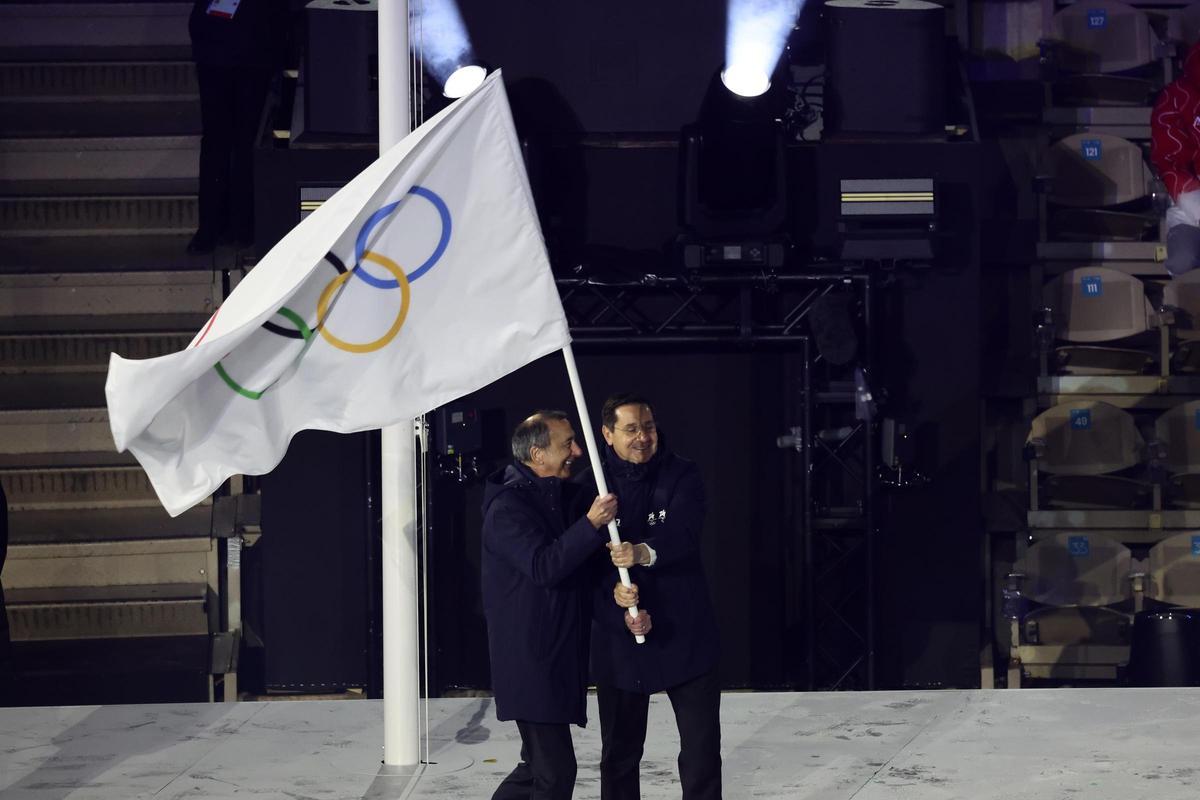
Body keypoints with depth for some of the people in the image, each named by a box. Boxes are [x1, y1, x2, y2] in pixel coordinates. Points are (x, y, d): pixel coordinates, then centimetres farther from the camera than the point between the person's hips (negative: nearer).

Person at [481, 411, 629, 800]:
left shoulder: (556, 496, 14)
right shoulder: (509, 506, -15)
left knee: (541, 766, 16)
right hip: (530, 662, -10)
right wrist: (591, 524, -31)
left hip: (557, 658, 10)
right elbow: (543, 567, -27)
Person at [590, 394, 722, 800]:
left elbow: (684, 531, -21)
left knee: (702, 746, 3)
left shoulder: (682, 476, -3)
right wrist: (612, 591, -26)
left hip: (685, 633, -1)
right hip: (617, 639, 1)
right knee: (619, 751, 12)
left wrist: (644, 552, -41)